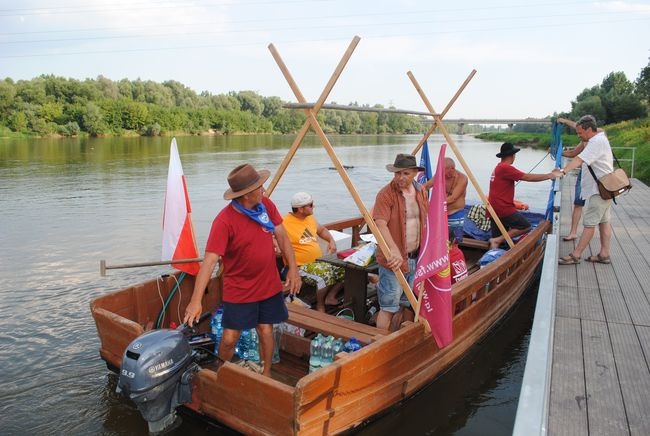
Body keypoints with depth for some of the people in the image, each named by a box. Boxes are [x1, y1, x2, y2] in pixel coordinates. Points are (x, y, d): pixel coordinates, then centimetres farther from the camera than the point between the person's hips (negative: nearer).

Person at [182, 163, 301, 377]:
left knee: (266, 331, 13)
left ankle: (266, 375, 35)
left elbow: (282, 236, 4)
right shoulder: (224, 221, -24)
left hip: (269, 285, 4)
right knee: (229, 338, 3)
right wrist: (196, 301, -35)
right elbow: (209, 260, -30)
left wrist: (293, 268, 0)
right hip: (239, 291, -4)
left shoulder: (266, 205, -7)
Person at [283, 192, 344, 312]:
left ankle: (330, 297, 11)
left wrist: (331, 240, 11)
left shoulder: (310, 218, 12)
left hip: (320, 262, 8)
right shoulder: (285, 223, -13)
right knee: (326, 276, -33)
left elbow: (322, 230, 28)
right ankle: (320, 306, -8)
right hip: (300, 266, -8)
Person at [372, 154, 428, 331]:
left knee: (407, 303, 19)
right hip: (394, 259, -7)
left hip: (416, 257, 7)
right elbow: (381, 224, -28)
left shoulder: (421, 192, 6)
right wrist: (394, 250, -40)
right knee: (389, 306, -2)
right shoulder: (386, 194, -16)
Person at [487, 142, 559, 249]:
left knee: (498, 238, 12)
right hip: (503, 208, -10)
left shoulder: (498, 168, 18)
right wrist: (549, 176, -9)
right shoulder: (506, 168, -13)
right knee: (525, 226, -4)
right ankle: (497, 240, -11)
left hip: (494, 208, 10)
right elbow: (528, 177, -16)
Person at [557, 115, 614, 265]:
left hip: (599, 190, -11)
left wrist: (563, 171, -44)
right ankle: (604, 254, 18)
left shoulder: (597, 142, -18)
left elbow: (579, 159, -34)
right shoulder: (598, 139, 16)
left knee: (589, 223, -8)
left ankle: (575, 255, -6)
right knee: (603, 222, 12)